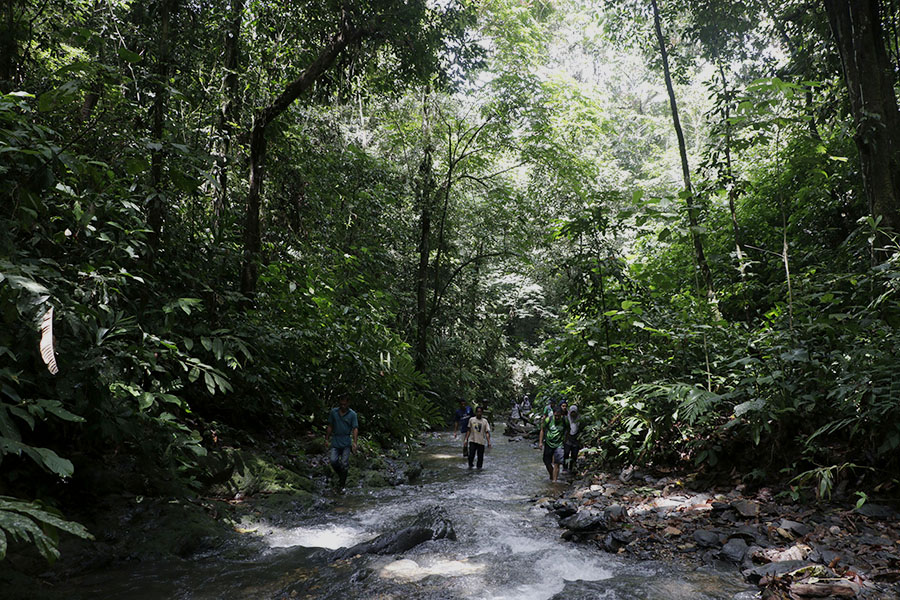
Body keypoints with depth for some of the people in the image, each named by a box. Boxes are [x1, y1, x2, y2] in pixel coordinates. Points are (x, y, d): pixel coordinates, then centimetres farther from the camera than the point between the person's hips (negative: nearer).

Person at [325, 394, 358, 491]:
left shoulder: (352, 414, -5)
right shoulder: (333, 412, 3)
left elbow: (355, 428, -8)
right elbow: (330, 426, 12)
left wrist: (354, 442, -19)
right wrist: (327, 439, 12)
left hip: (346, 443, -2)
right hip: (335, 441, 2)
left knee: (344, 463, -3)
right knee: (333, 460, -11)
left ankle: (342, 483, 12)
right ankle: (340, 475, 17)